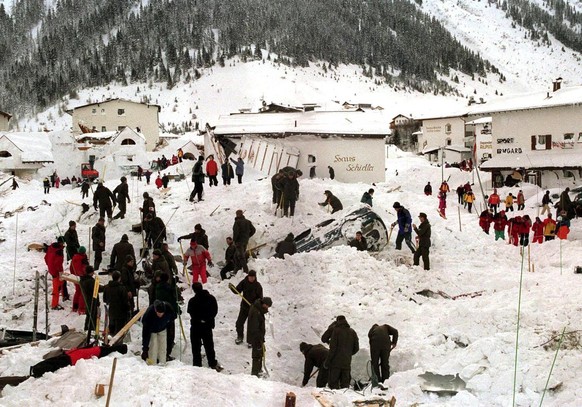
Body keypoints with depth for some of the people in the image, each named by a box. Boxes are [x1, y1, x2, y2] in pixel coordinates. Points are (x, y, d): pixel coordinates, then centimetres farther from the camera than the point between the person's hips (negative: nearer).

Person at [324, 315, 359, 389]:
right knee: (345, 384, 9)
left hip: (336, 362, -5)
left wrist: (327, 361, -7)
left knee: (333, 383, -1)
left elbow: (333, 348, -12)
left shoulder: (336, 331, -8)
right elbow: (356, 348, 11)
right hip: (347, 363, 5)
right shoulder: (352, 332, 8)